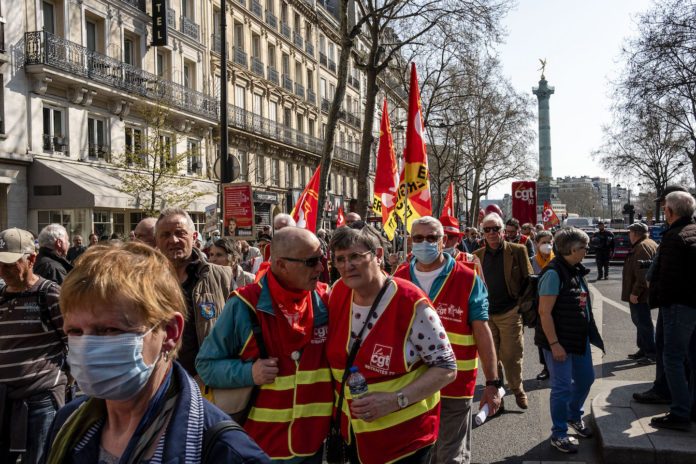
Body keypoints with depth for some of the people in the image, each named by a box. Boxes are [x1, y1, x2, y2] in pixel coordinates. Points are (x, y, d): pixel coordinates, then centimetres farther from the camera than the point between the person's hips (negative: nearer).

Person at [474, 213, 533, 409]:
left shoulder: (518, 251, 0)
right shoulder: (477, 255, 7)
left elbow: (528, 281, 3)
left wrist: (523, 305, -4)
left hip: (510, 313, -2)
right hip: (485, 314, 2)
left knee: (511, 356, 3)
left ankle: (518, 390, 26)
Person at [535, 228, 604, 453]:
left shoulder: (576, 270, 9)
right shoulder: (554, 273, -20)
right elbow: (545, 312, -22)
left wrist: (589, 333, 19)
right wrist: (554, 344, -24)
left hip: (580, 339, 9)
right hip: (560, 342, -9)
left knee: (586, 378, 20)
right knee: (562, 387, -1)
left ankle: (574, 417, 44)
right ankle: (558, 435, 15)